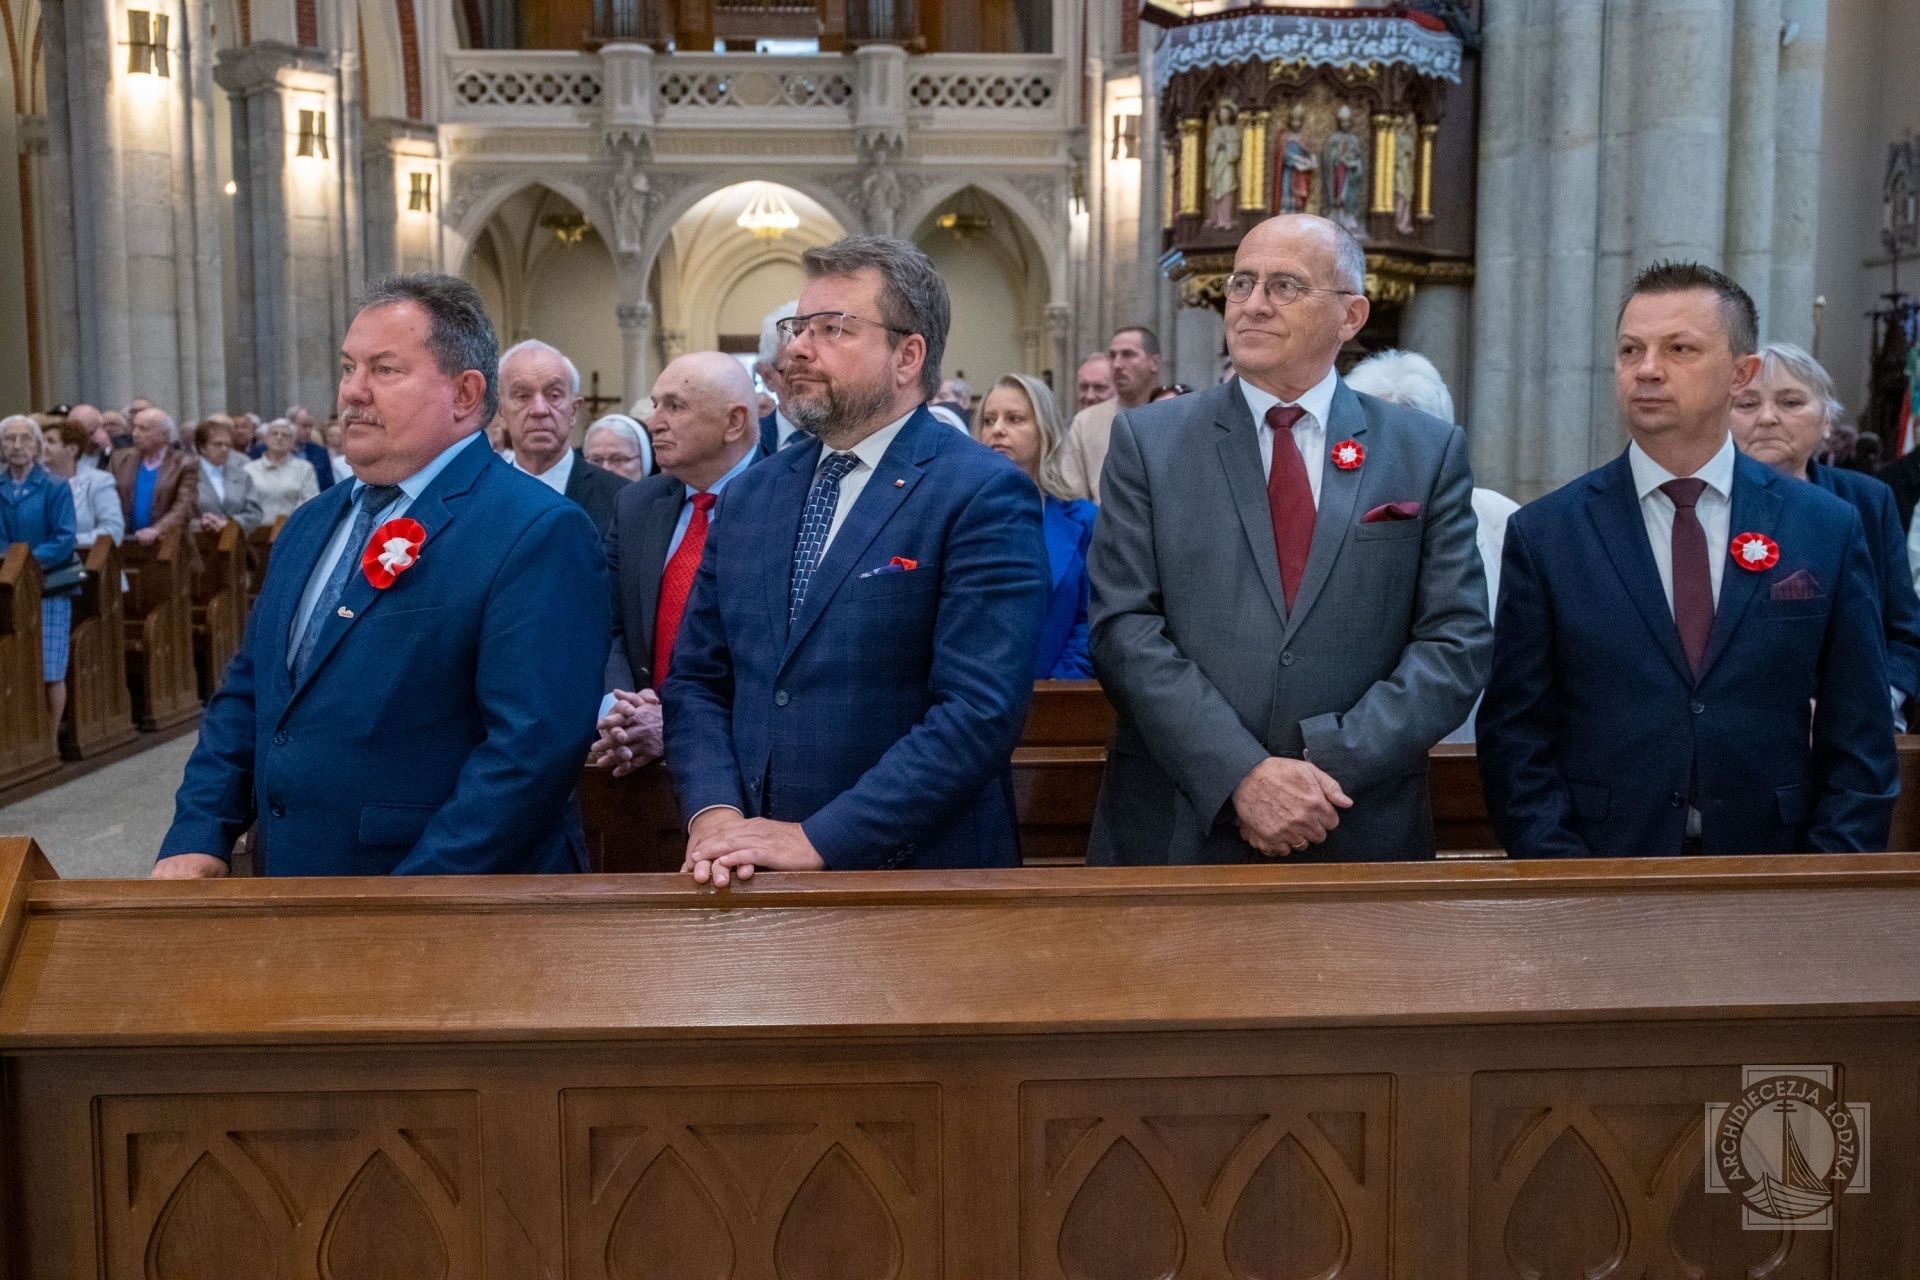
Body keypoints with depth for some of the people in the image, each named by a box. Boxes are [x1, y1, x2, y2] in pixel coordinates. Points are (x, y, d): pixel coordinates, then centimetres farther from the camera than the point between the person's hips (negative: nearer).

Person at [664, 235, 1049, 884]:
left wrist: (820, 839, -21)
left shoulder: (985, 496, -11)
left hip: (917, 877, -5)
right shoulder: (750, 495, 8)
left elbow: (981, 710, -19)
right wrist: (713, 813, -9)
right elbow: (695, 679, 8)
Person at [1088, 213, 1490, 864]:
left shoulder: (1429, 452, 4)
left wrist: (1330, 762, -14)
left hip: (1360, 831, 1)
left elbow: (1457, 642, -2)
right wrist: (1241, 775, -17)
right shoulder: (1147, 440, 1)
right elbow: (1124, 630, -7)